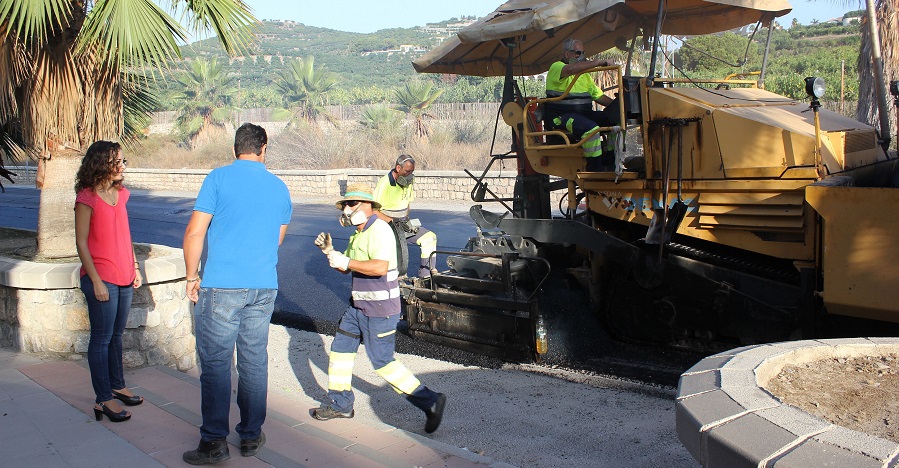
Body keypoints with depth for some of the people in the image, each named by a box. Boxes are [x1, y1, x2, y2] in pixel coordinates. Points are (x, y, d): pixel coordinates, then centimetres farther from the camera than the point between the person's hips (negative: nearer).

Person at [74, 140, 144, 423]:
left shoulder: (120, 194, 9)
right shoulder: (87, 198, -12)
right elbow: (81, 243, -12)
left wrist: (135, 268, 14)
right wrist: (96, 281, -15)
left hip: (124, 278, 7)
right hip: (102, 279, -7)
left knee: (116, 335, 16)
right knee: (101, 339, 0)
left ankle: (117, 386, 27)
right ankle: (103, 399, 7)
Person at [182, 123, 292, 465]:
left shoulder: (219, 177, -5)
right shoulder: (279, 187, 9)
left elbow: (194, 233, -8)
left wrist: (192, 277, 3)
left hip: (221, 286, -4)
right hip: (264, 286, 5)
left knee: (215, 363, 2)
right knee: (255, 362, 11)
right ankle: (251, 436, 20)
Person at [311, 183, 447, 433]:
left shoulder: (379, 230, -19)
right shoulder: (359, 234, 14)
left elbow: (380, 267, -32)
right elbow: (344, 268, 18)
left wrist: (345, 261, -26)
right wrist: (329, 251, 2)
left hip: (379, 309, -10)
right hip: (359, 305, 10)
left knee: (382, 361, -5)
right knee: (341, 348, 13)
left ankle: (430, 401, 3)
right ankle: (340, 405, 26)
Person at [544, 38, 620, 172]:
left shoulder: (584, 74, 24)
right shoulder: (556, 67, -3)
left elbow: (599, 96, 21)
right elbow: (570, 69, -28)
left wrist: (618, 106, 5)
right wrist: (597, 62, -22)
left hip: (584, 114, 8)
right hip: (560, 117, -8)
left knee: (615, 120, -8)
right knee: (590, 128, -33)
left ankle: (608, 163, -5)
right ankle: (594, 168, -24)